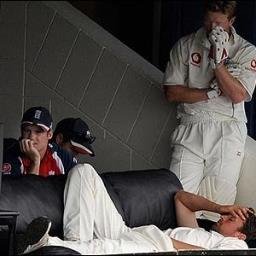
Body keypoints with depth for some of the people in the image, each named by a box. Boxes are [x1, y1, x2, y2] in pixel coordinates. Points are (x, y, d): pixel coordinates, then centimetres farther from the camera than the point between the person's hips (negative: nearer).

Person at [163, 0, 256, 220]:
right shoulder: (186, 45, 9)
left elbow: (238, 95, -7)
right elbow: (171, 92, 4)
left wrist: (218, 61, -15)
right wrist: (210, 93, -7)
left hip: (227, 130, -1)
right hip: (191, 127, 1)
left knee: (220, 194, -15)